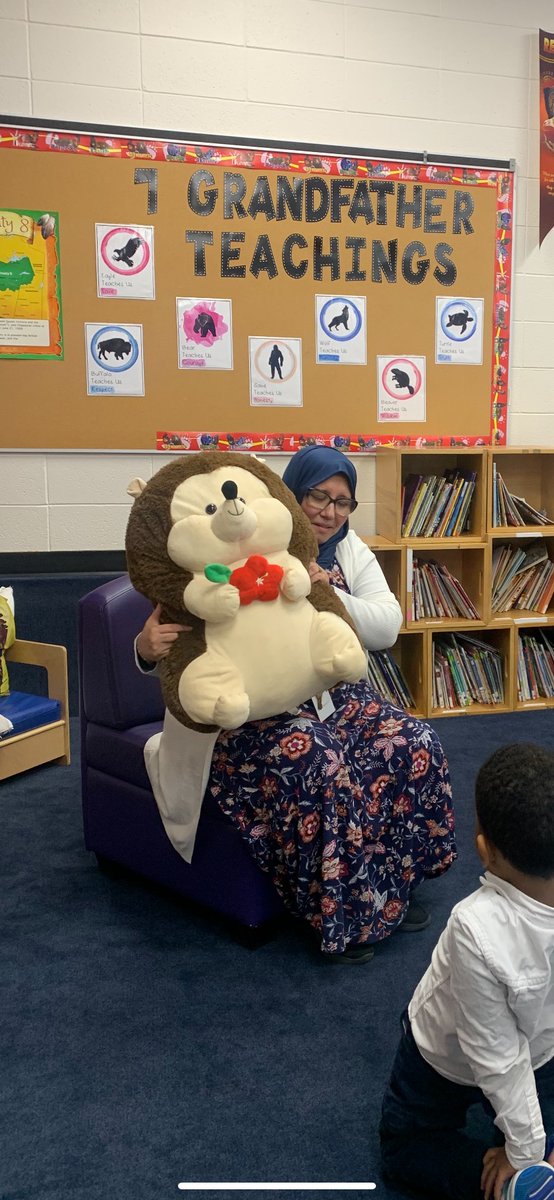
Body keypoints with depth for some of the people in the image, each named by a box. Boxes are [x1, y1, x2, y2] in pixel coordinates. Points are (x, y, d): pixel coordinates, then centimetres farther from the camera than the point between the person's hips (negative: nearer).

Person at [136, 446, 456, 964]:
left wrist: (327, 592, -21)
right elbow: (195, 634, -13)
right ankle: (341, 916, -10)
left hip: (337, 696, 6)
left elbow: (386, 628, -4)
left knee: (417, 745, -16)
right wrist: (148, 647, -37)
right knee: (320, 765, -33)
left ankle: (391, 888, 5)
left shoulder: (351, 553, 6)